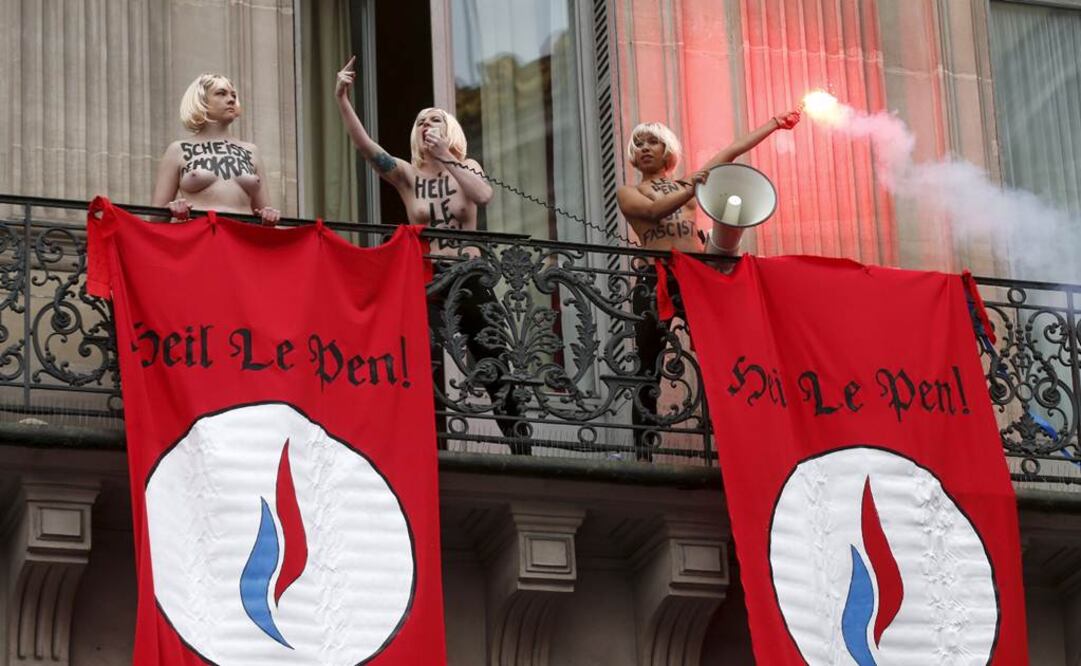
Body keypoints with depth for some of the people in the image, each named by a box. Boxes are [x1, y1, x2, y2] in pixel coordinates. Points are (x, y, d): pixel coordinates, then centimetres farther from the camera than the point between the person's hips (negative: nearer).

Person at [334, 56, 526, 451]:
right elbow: (364, 145, -10)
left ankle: (522, 451, 10)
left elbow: (483, 195, -17)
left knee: (495, 371, 4)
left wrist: (445, 157, -20)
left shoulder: (466, 167, 6)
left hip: (469, 279, 1)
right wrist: (341, 100, -23)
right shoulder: (407, 174, 5)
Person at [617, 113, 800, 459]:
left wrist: (775, 124, 23)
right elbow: (654, 210, -10)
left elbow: (732, 151, 22)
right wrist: (691, 190, -25)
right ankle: (644, 453, -3)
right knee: (649, 371, -4)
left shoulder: (687, 182, 23)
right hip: (656, 282, -3)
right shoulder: (628, 194, 11)